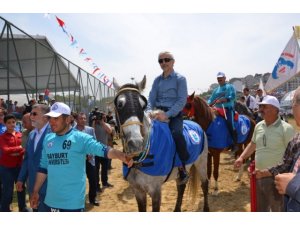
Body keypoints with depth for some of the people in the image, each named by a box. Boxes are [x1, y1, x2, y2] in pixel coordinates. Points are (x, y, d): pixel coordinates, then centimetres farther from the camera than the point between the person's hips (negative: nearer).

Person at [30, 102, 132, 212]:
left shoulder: (80, 138, -12)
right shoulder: (48, 139, 6)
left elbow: (103, 150, -25)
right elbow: (43, 167, 14)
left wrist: (123, 156, -43)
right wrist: (35, 191, 14)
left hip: (73, 201, -5)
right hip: (52, 199, 6)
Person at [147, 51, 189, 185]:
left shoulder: (180, 79, -1)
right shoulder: (157, 80, 14)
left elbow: (182, 100, -10)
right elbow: (151, 98, 8)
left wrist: (167, 115, -22)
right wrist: (149, 111, -14)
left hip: (174, 114, -5)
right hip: (158, 113, 5)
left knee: (176, 133, -32)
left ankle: (183, 168, -16)